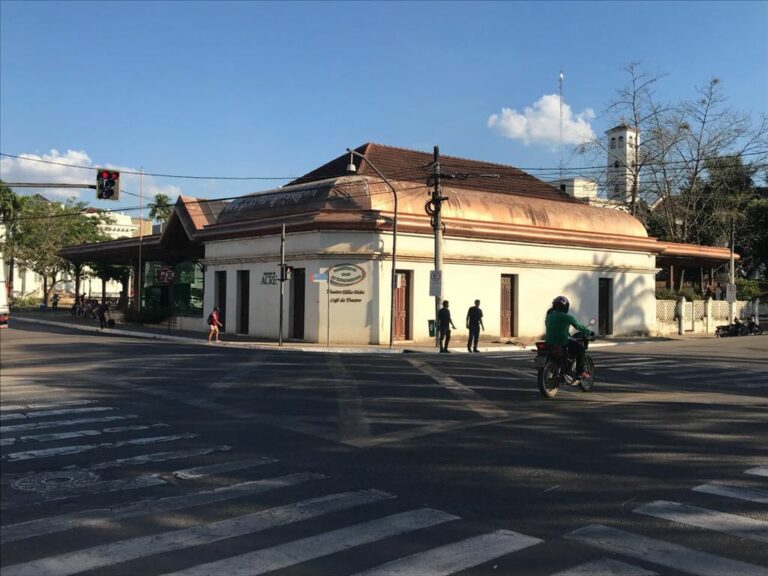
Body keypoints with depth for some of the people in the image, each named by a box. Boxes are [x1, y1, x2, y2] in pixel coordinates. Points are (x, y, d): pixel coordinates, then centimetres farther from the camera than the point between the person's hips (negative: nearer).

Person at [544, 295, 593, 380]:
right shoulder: (567, 317, -9)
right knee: (580, 348, 8)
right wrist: (589, 332, 15)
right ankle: (580, 372, 4)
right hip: (562, 342, -7)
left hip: (549, 342, 8)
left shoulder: (549, 316, 11)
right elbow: (579, 326, -3)